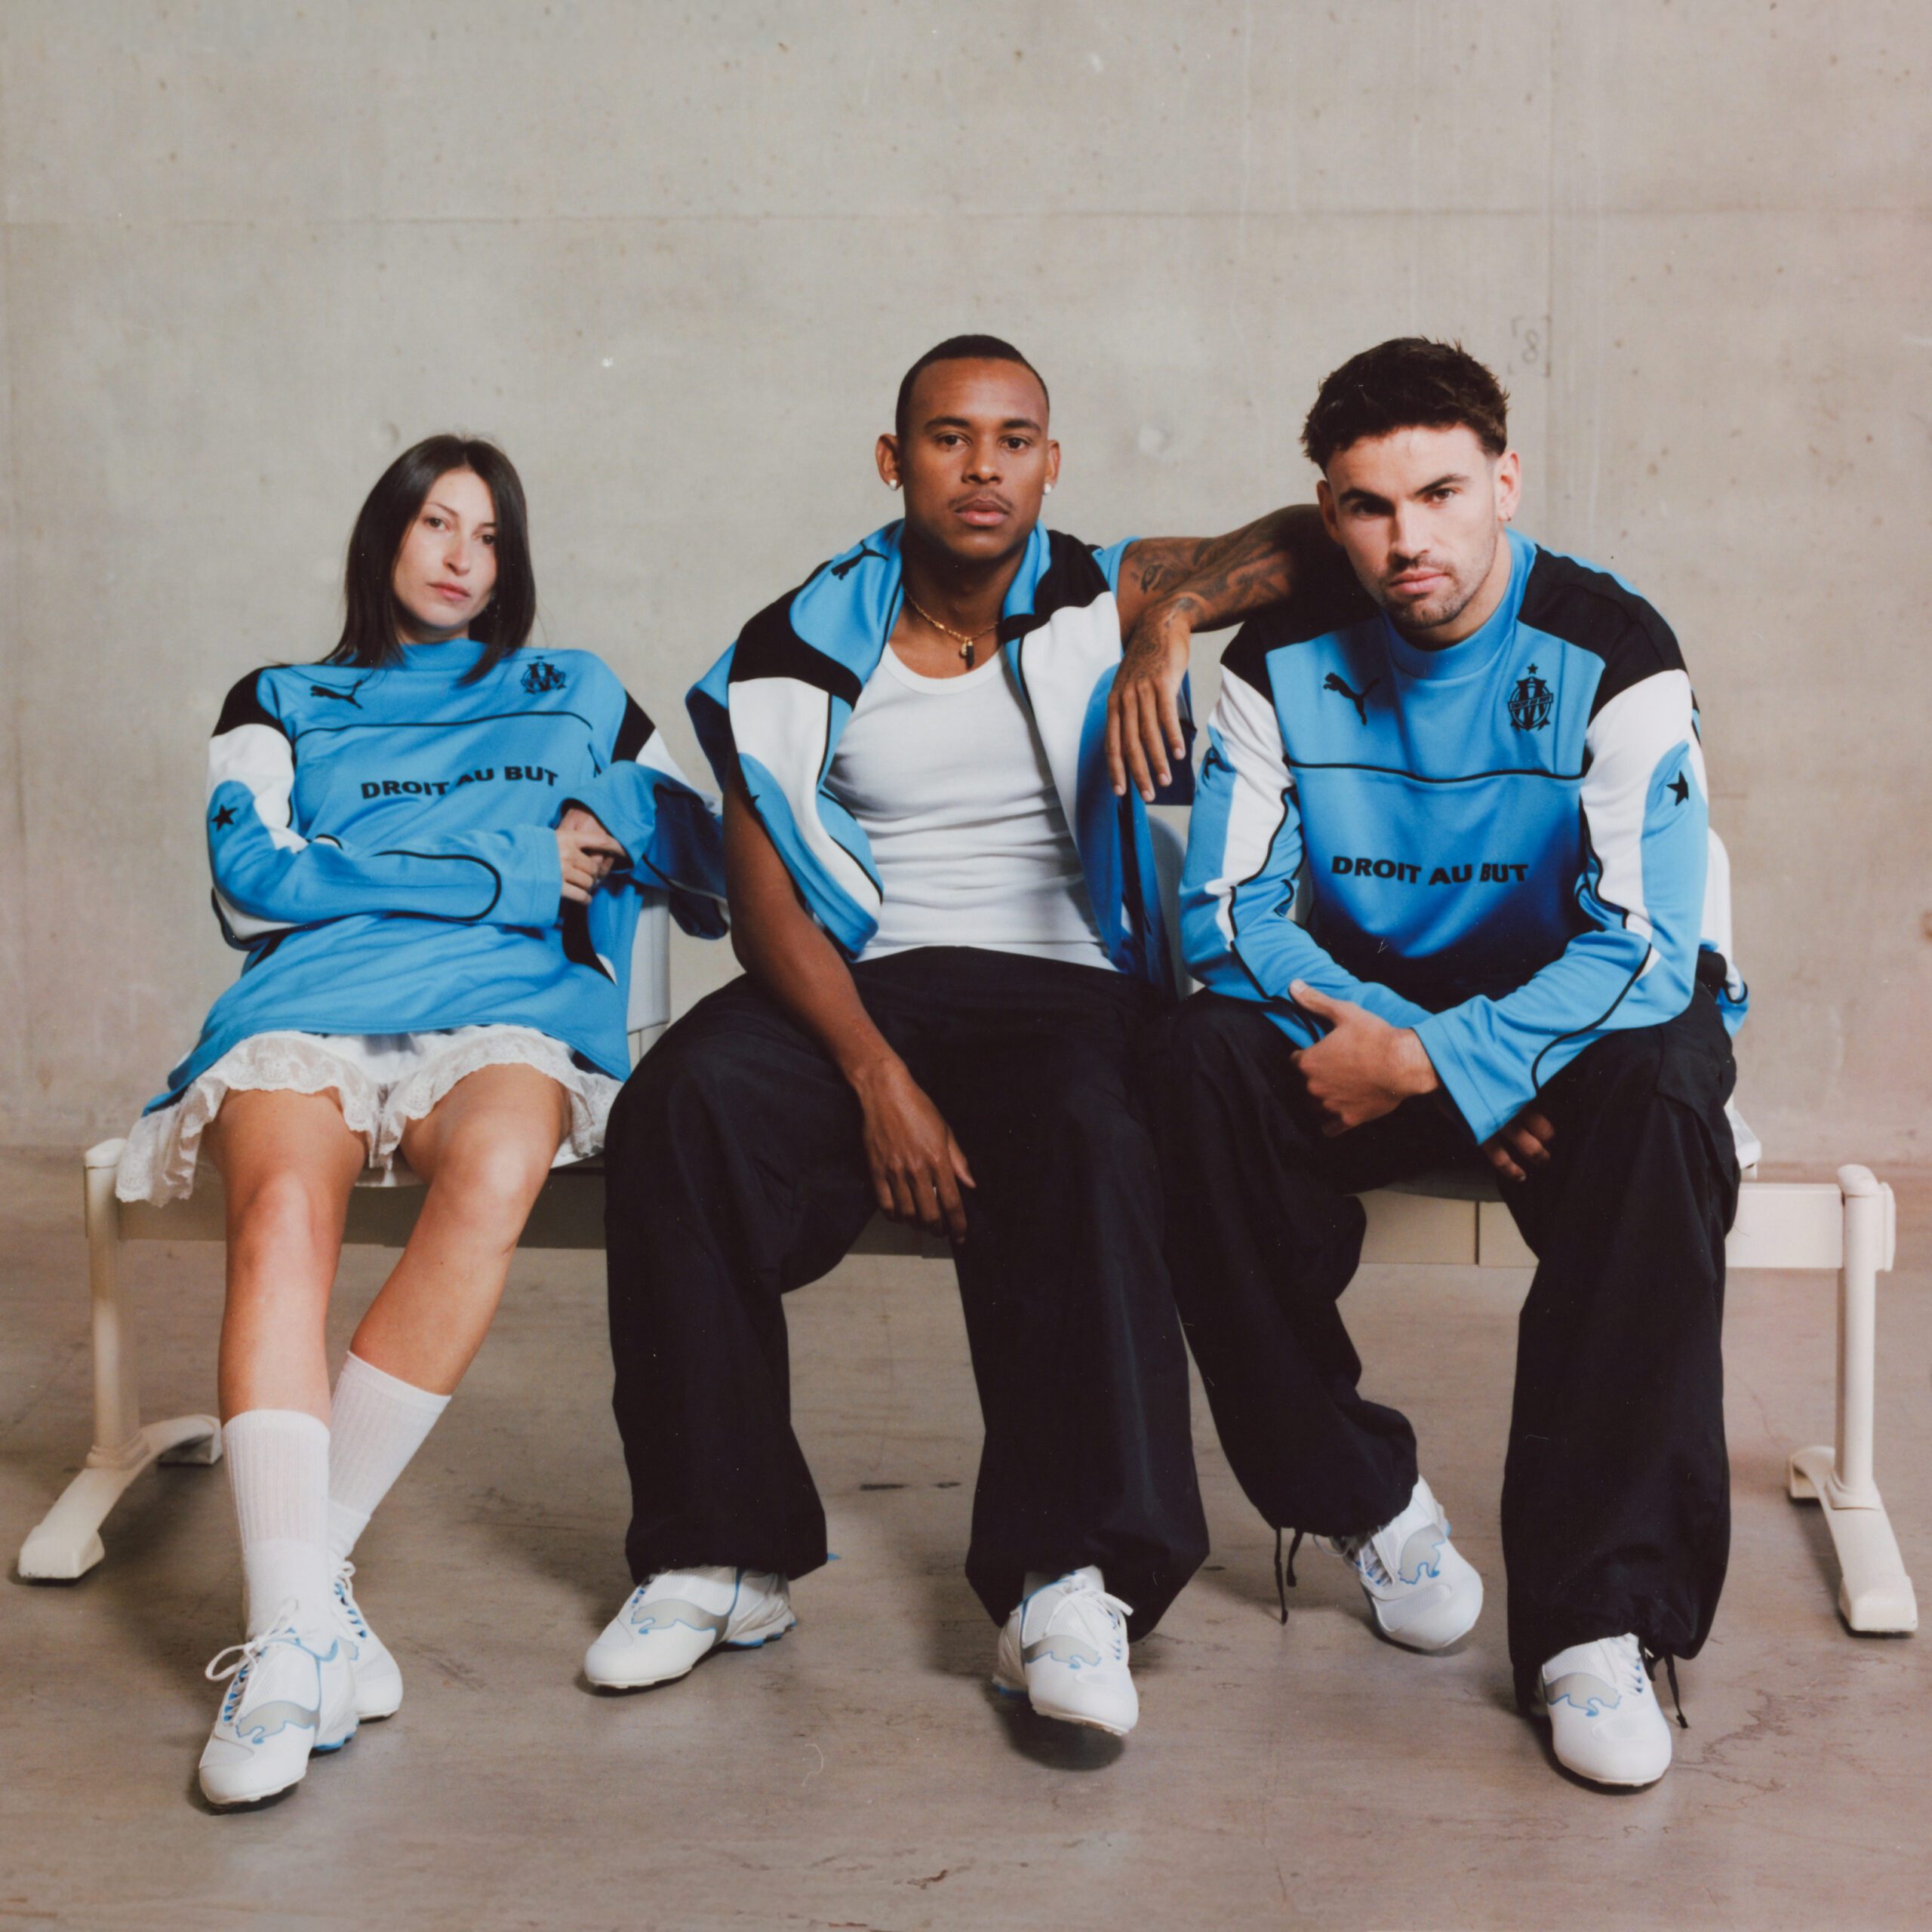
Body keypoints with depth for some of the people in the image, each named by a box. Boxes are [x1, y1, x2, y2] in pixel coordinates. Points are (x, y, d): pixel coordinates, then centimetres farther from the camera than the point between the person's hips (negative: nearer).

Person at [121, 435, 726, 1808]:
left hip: (509, 1018, 0)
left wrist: (609, 818, 8)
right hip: (310, 1009, 0)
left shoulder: (579, 699, 32)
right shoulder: (280, 706, 27)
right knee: (284, 1203, -37)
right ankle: (296, 1634, -43)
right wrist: (509, 871, 5)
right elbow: (255, 879, 8)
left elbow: (713, 859, 29)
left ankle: (303, 1560, -31)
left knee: (496, 1170, -39)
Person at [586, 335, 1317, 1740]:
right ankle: (721, 1554, -20)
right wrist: (876, 1076, -17)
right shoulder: (807, 644, 5)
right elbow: (764, 890, -2)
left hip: (1065, 984, -1)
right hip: (861, 987, 1)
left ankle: (1073, 1581, -35)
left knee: (1091, 1145, -35)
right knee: (683, 1103, -28)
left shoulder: (1102, 599, 6)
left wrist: (1169, 623, -20)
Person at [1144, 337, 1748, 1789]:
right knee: (1200, 1060, -28)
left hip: (1575, 1019, -2)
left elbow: (1643, 949, -21)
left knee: (1664, 1088, -37)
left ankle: (1595, 1615, -33)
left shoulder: (1613, 657, -14)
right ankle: (1370, 1501, -15)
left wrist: (1433, 1064, -30)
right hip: (1364, 1018, 3)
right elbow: (1225, 908, -8)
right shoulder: (1285, 658, -4)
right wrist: (1376, 1033, -24)